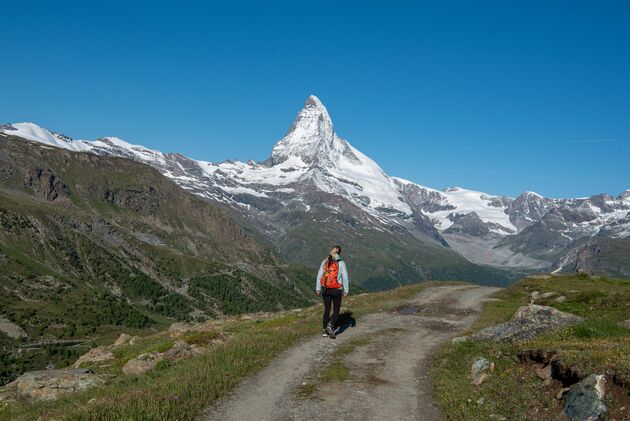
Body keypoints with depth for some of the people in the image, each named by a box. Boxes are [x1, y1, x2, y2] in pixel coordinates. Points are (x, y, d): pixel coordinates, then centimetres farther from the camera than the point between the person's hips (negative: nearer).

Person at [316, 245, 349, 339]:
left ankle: (325, 331, 16)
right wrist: (346, 290, -3)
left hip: (326, 290, 3)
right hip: (337, 290, -3)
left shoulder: (325, 262, 0)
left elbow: (319, 276, 0)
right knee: (336, 311, 8)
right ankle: (331, 325, -16)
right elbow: (345, 278, -11)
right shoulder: (341, 263, -9)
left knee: (326, 310, 15)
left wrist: (318, 288, 5)